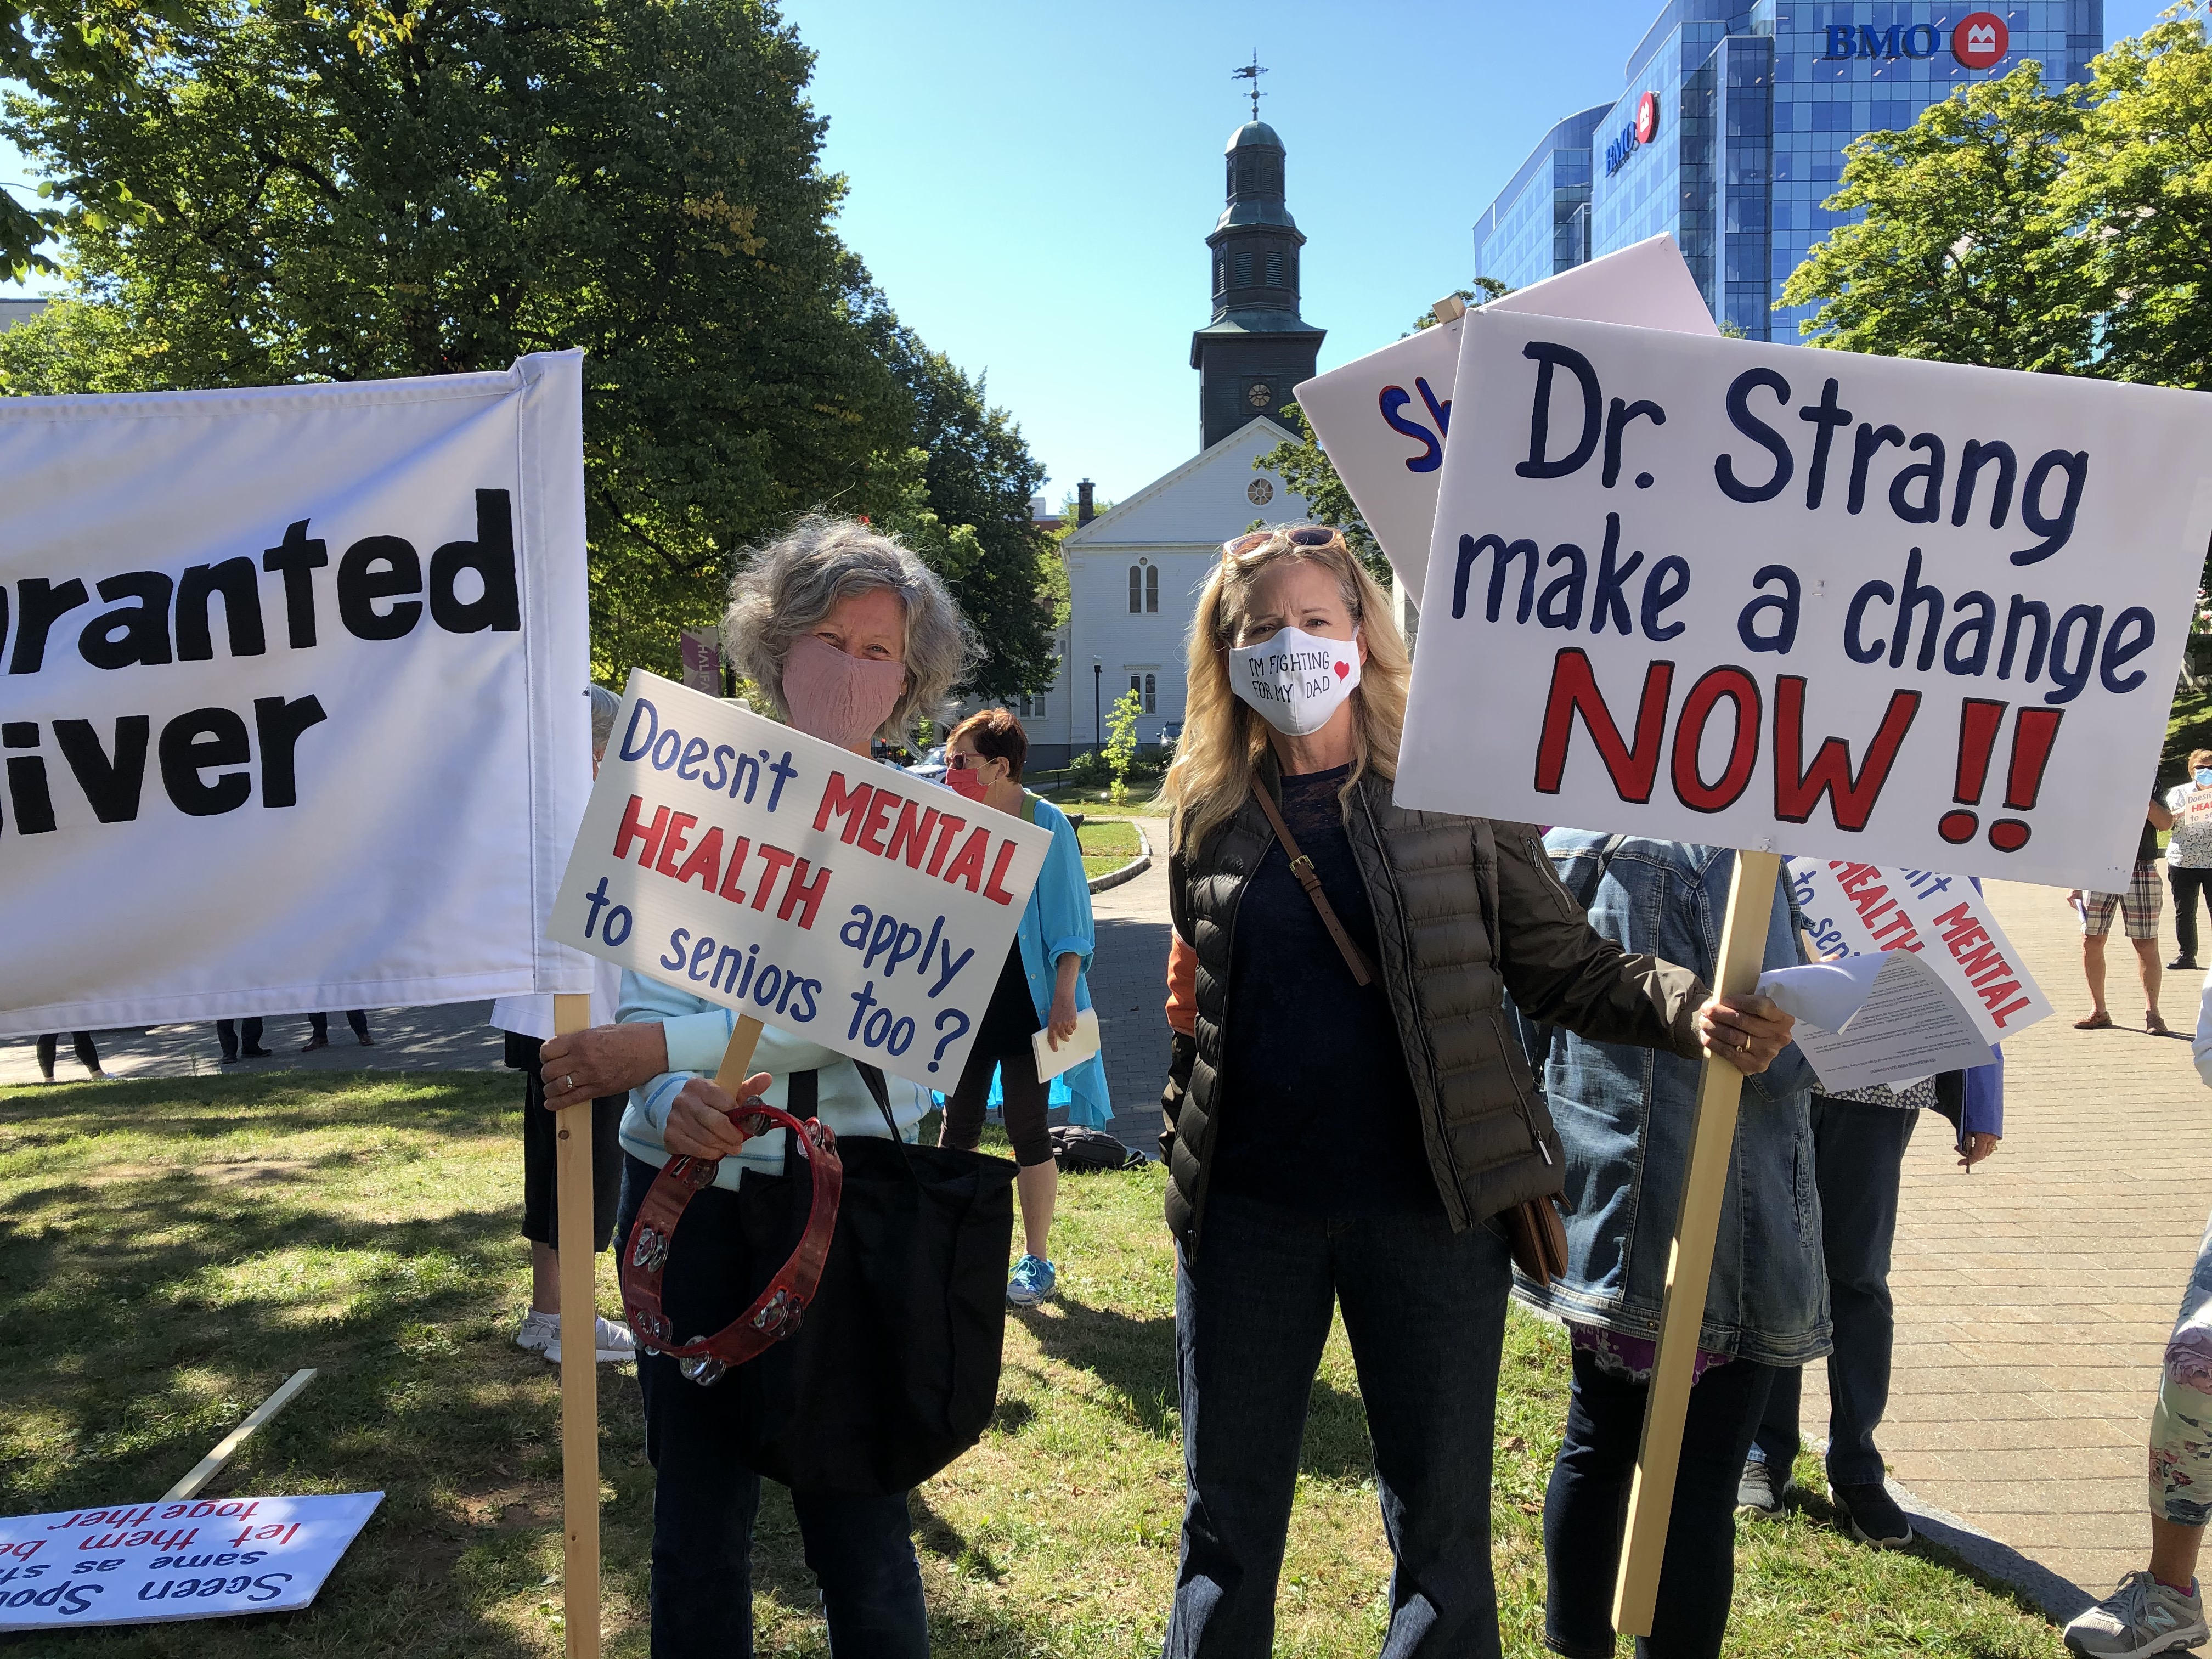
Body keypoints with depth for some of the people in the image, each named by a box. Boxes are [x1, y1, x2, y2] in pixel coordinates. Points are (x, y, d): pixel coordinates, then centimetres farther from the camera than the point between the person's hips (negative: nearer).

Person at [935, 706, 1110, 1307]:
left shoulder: (1046, 824, -9)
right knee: (959, 1124, 8)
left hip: (1029, 1003, -4)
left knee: (1027, 1129, 4)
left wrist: (1065, 995, -15)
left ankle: (1036, 1262, 18)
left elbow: (1071, 920, -8)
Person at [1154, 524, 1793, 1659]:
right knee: (1227, 1520, 16)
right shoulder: (1208, 813, 4)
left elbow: (1563, 965, -3)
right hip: (1246, 1214, 2)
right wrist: (1181, 1153, 9)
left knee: (1443, 1522, 11)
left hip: (1425, 1210, -2)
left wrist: (1690, 1012, -20)